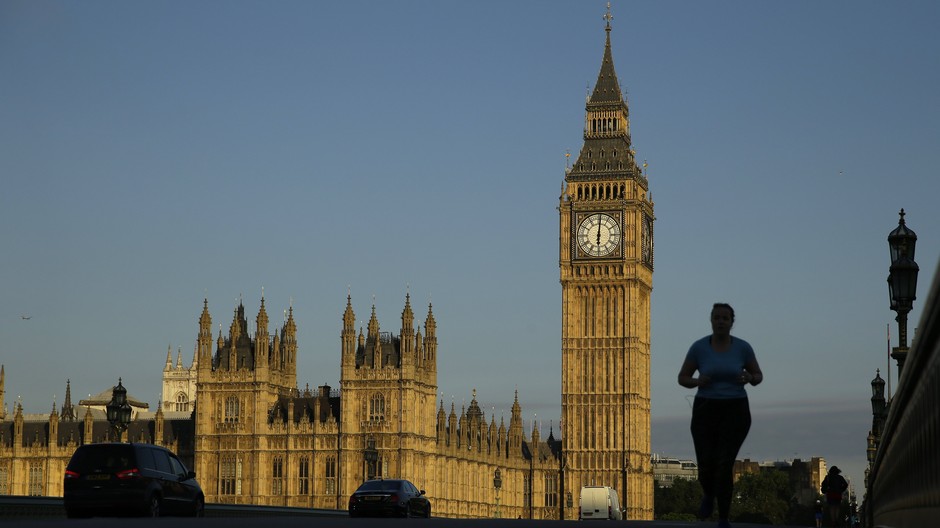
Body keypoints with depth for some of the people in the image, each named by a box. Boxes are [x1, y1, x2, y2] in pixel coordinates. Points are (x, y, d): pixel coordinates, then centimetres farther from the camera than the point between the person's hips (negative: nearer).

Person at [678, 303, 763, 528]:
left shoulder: (743, 347, -3)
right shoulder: (699, 347, -4)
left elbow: (758, 376, 8)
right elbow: (682, 378, 4)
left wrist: (748, 378, -17)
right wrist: (697, 381, -19)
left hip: (735, 412, -1)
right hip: (706, 412, 1)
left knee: (724, 466, -15)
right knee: (706, 467, -5)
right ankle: (709, 494, 32)